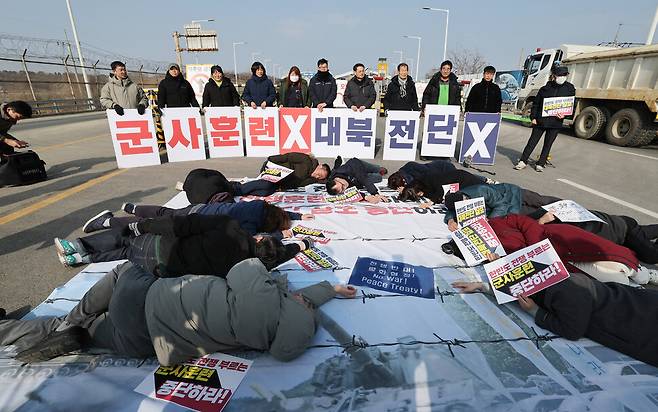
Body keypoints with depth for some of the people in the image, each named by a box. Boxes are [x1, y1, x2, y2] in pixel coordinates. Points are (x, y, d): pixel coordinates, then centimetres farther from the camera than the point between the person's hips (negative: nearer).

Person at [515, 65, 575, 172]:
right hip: (541, 120, -1)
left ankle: (540, 164, 16)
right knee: (532, 141, 0)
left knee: (548, 144, 8)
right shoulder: (544, 89, 1)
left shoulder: (570, 89, 5)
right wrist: (533, 117, -3)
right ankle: (523, 161, 6)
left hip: (555, 122, 1)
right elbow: (536, 104, 5)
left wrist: (564, 114, -11)